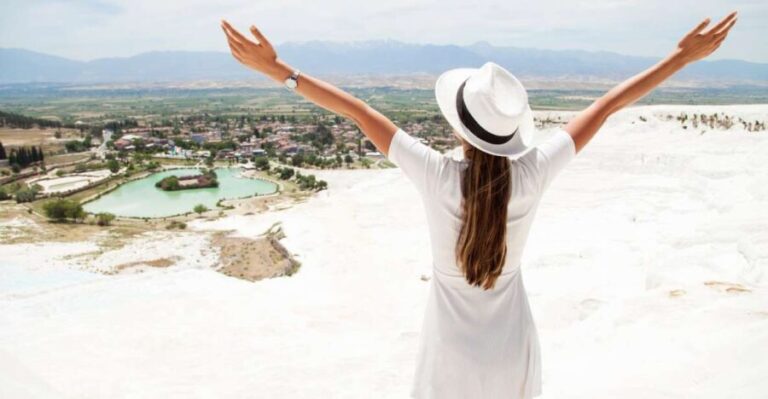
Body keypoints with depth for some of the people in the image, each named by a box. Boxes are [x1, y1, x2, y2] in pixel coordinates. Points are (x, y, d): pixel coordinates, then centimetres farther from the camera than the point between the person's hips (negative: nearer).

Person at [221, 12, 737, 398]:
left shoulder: (438, 175, -25)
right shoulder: (533, 173, -19)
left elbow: (357, 111, -21)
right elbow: (607, 106, -10)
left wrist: (276, 68, -15)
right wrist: (686, 54, 2)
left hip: (454, 353, -2)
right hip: (512, 349, 3)